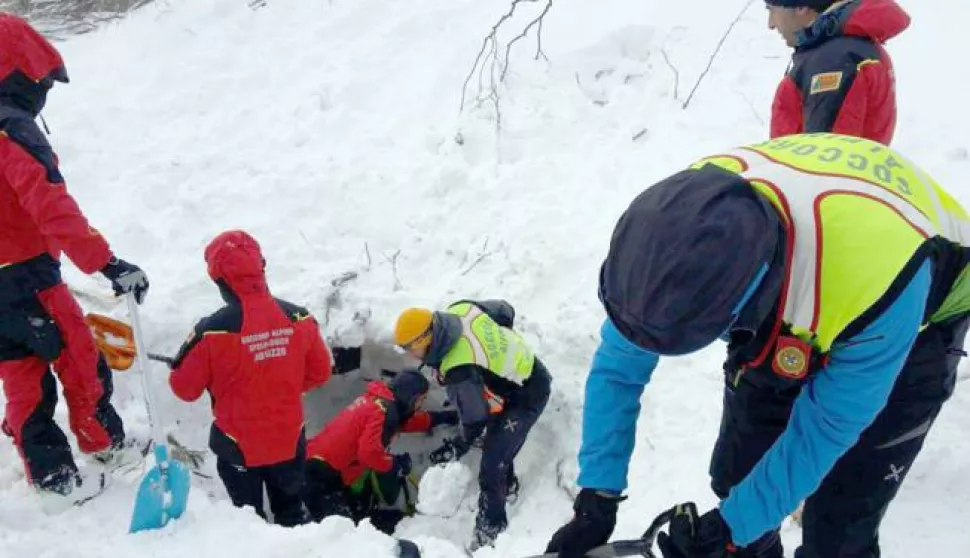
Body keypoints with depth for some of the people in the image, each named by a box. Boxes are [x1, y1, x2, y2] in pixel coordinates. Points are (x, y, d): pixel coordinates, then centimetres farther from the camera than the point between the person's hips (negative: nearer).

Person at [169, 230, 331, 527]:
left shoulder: (213, 330, -25)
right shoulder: (299, 318, -14)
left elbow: (185, 388, -12)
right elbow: (319, 372, 0)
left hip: (239, 445, -3)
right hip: (289, 440, 3)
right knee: (291, 510, 25)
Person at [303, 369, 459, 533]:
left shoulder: (378, 399, 14)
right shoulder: (383, 410, -16)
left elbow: (408, 420, 31)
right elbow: (369, 452, -26)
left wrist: (442, 417, 36)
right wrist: (395, 463, -8)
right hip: (322, 474, -11)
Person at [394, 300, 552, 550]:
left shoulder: (461, 372, -37)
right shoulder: (460, 309, -15)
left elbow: (476, 416, -23)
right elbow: (506, 311, 1)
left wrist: (460, 446, -5)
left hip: (525, 398, -10)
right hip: (527, 368, 10)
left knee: (492, 464, -6)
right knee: (498, 442, 31)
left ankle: (490, 527, 11)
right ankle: (507, 485, 54)